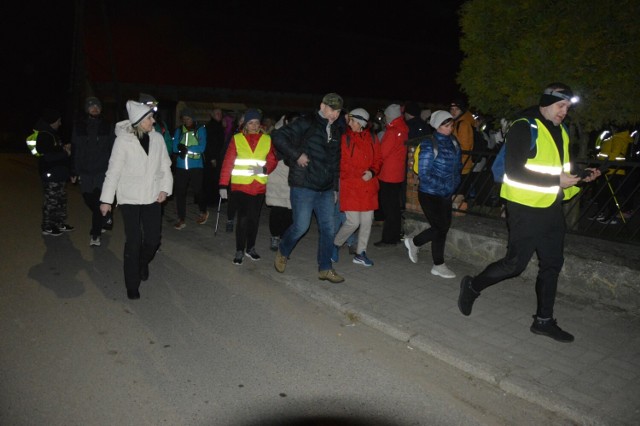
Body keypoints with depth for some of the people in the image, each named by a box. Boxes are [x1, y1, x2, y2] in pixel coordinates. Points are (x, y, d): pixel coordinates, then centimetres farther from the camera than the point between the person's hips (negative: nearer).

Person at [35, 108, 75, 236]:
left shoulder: (52, 134, 16)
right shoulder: (44, 136, -15)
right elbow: (47, 156, -22)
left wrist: (64, 148, 6)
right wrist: (65, 152, -13)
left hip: (59, 174, 10)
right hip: (50, 175, -10)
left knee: (61, 200, 16)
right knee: (51, 201, -4)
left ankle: (60, 223, 26)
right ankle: (47, 227, 6)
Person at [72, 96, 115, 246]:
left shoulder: (107, 126, 3)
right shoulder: (79, 126, 6)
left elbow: (112, 149, 3)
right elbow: (74, 150, 5)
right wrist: (74, 171, 1)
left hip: (103, 170, -2)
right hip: (85, 171, 2)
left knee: (99, 202, -9)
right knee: (89, 200, 9)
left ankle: (95, 234, -1)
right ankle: (106, 219, 37)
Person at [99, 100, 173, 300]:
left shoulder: (157, 138, 0)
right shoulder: (123, 140, -10)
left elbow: (165, 166, 6)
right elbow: (113, 171, -8)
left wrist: (165, 188, -7)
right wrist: (106, 199, -8)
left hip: (152, 197, 4)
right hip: (130, 198, -3)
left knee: (153, 239, 7)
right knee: (133, 242, -1)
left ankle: (143, 263, 40)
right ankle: (132, 285, 14)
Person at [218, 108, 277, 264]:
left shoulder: (267, 139, 5)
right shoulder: (237, 139, -1)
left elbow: (273, 160, 5)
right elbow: (228, 162, -3)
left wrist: (263, 169, -16)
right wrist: (223, 185, -8)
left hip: (259, 186, 2)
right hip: (240, 186, -2)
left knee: (254, 218, 10)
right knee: (242, 218, -4)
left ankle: (250, 248, 27)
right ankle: (239, 251, 10)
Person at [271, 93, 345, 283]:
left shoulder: (336, 132, 16)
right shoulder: (306, 124, -7)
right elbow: (278, 136, -14)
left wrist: (335, 188, 19)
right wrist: (297, 155, -17)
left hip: (326, 190, 7)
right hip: (303, 187, -7)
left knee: (328, 228, 5)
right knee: (301, 226, -5)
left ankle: (325, 268, 17)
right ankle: (282, 252, 24)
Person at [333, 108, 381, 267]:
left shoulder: (372, 137, 7)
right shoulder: (345, 137, -6)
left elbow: (377, 160, 11)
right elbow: (341, 163, -6)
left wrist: (372, 172, -7)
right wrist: (360, 174, -12)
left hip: (368, 187, 5)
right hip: (350, 186, -5)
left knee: (367, 221, 8)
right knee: (353, 222, -8)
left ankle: (360, 253, 22)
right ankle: (335, 245, 18)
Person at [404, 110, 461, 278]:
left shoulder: (453, 142, 4)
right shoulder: (429, 145, -16)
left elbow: (458, 165, 16)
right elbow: (424, 174, -18)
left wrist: (455, 182, 2)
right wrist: (444, 185, -18)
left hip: (445, 194, 7)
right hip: (429, 193, -7)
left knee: (443, 227, 9)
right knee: (440, 227, -4)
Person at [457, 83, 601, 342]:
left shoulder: (560, 132, 14)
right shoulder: (524, 128, -13)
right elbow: (514, 171, -21)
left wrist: (580, 177, 4)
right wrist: (557, 180, -21)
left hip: (552, 209, 8)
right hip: (526, 208, -8)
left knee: (552, 263, 12)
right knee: (515, 263, -3)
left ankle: (544, 320, 24)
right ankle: (473, 286, 21)